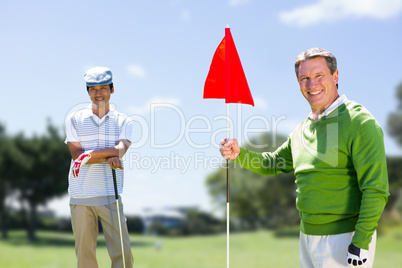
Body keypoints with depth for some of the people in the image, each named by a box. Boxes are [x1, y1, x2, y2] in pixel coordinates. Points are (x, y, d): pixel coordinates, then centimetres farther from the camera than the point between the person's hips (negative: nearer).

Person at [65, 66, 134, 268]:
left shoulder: (123, 122, 9)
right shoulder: (74, 120, 8)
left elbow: (121, 149, -10)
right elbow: (77, 155, -4)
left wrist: (91, 154, -20)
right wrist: (109, 157, -12)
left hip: (110, 196, 0)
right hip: (80, 197, 0)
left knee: (122, 252, -4)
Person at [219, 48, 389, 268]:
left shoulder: (359, 122, -12)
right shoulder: (301, 130, 12)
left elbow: (376, 190, -17)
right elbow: (272, 164, 23)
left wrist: (361, 242, -21)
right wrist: (239, 154, 5)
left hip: (344, 240, -7)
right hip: (308, 237, 7)